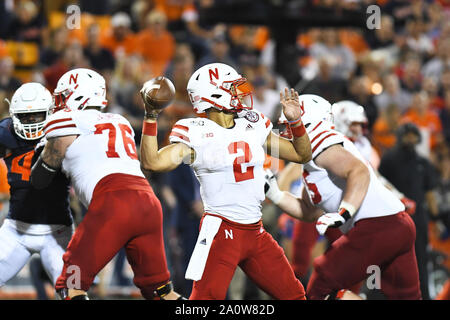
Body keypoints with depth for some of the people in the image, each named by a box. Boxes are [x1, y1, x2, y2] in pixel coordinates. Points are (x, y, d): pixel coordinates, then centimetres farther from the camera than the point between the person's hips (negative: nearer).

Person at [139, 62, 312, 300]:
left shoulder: (254, 127, 10)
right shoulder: (197, 135, -6)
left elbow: (301, 155, 17)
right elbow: (152, 162, -18)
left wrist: (295, 121, 3)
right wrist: (151, 117, -20)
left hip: (256, 233, 6)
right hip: (221, 232, -6)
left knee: (293, 295, 11)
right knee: (205, 298, -17)